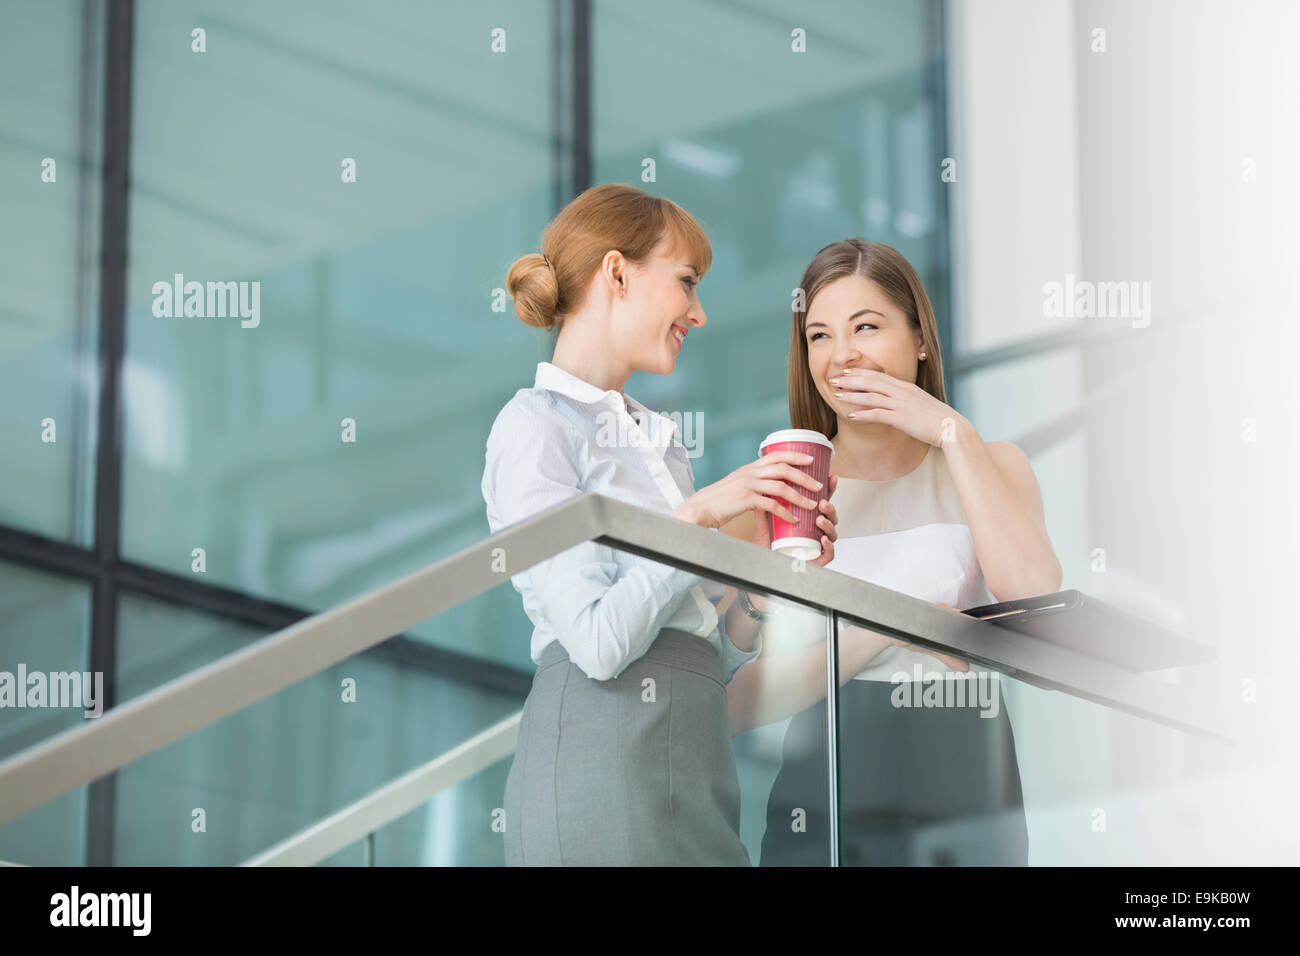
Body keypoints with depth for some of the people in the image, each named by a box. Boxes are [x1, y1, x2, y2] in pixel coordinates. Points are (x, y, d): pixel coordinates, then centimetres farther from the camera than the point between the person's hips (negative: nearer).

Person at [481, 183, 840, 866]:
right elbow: (599, 642, -15)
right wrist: (698, 516, -11)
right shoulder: (537, 426, -4)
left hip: (698, 753, 8)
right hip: (603, 752, -8)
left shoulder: (658, 439, 22)